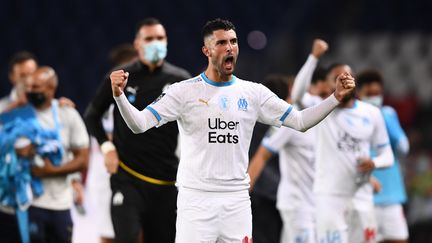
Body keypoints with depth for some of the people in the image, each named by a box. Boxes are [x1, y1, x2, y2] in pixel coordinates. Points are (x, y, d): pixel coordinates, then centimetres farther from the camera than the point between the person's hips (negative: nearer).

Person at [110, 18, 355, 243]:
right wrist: (119, 95, -26)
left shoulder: (253, 93, 7)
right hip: (196, 198, -3)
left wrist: (336, 97, -6)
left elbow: (300, 121, 6)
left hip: (237, 200, 3)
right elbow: (139, 124, -8)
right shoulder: (185, 91, -2)